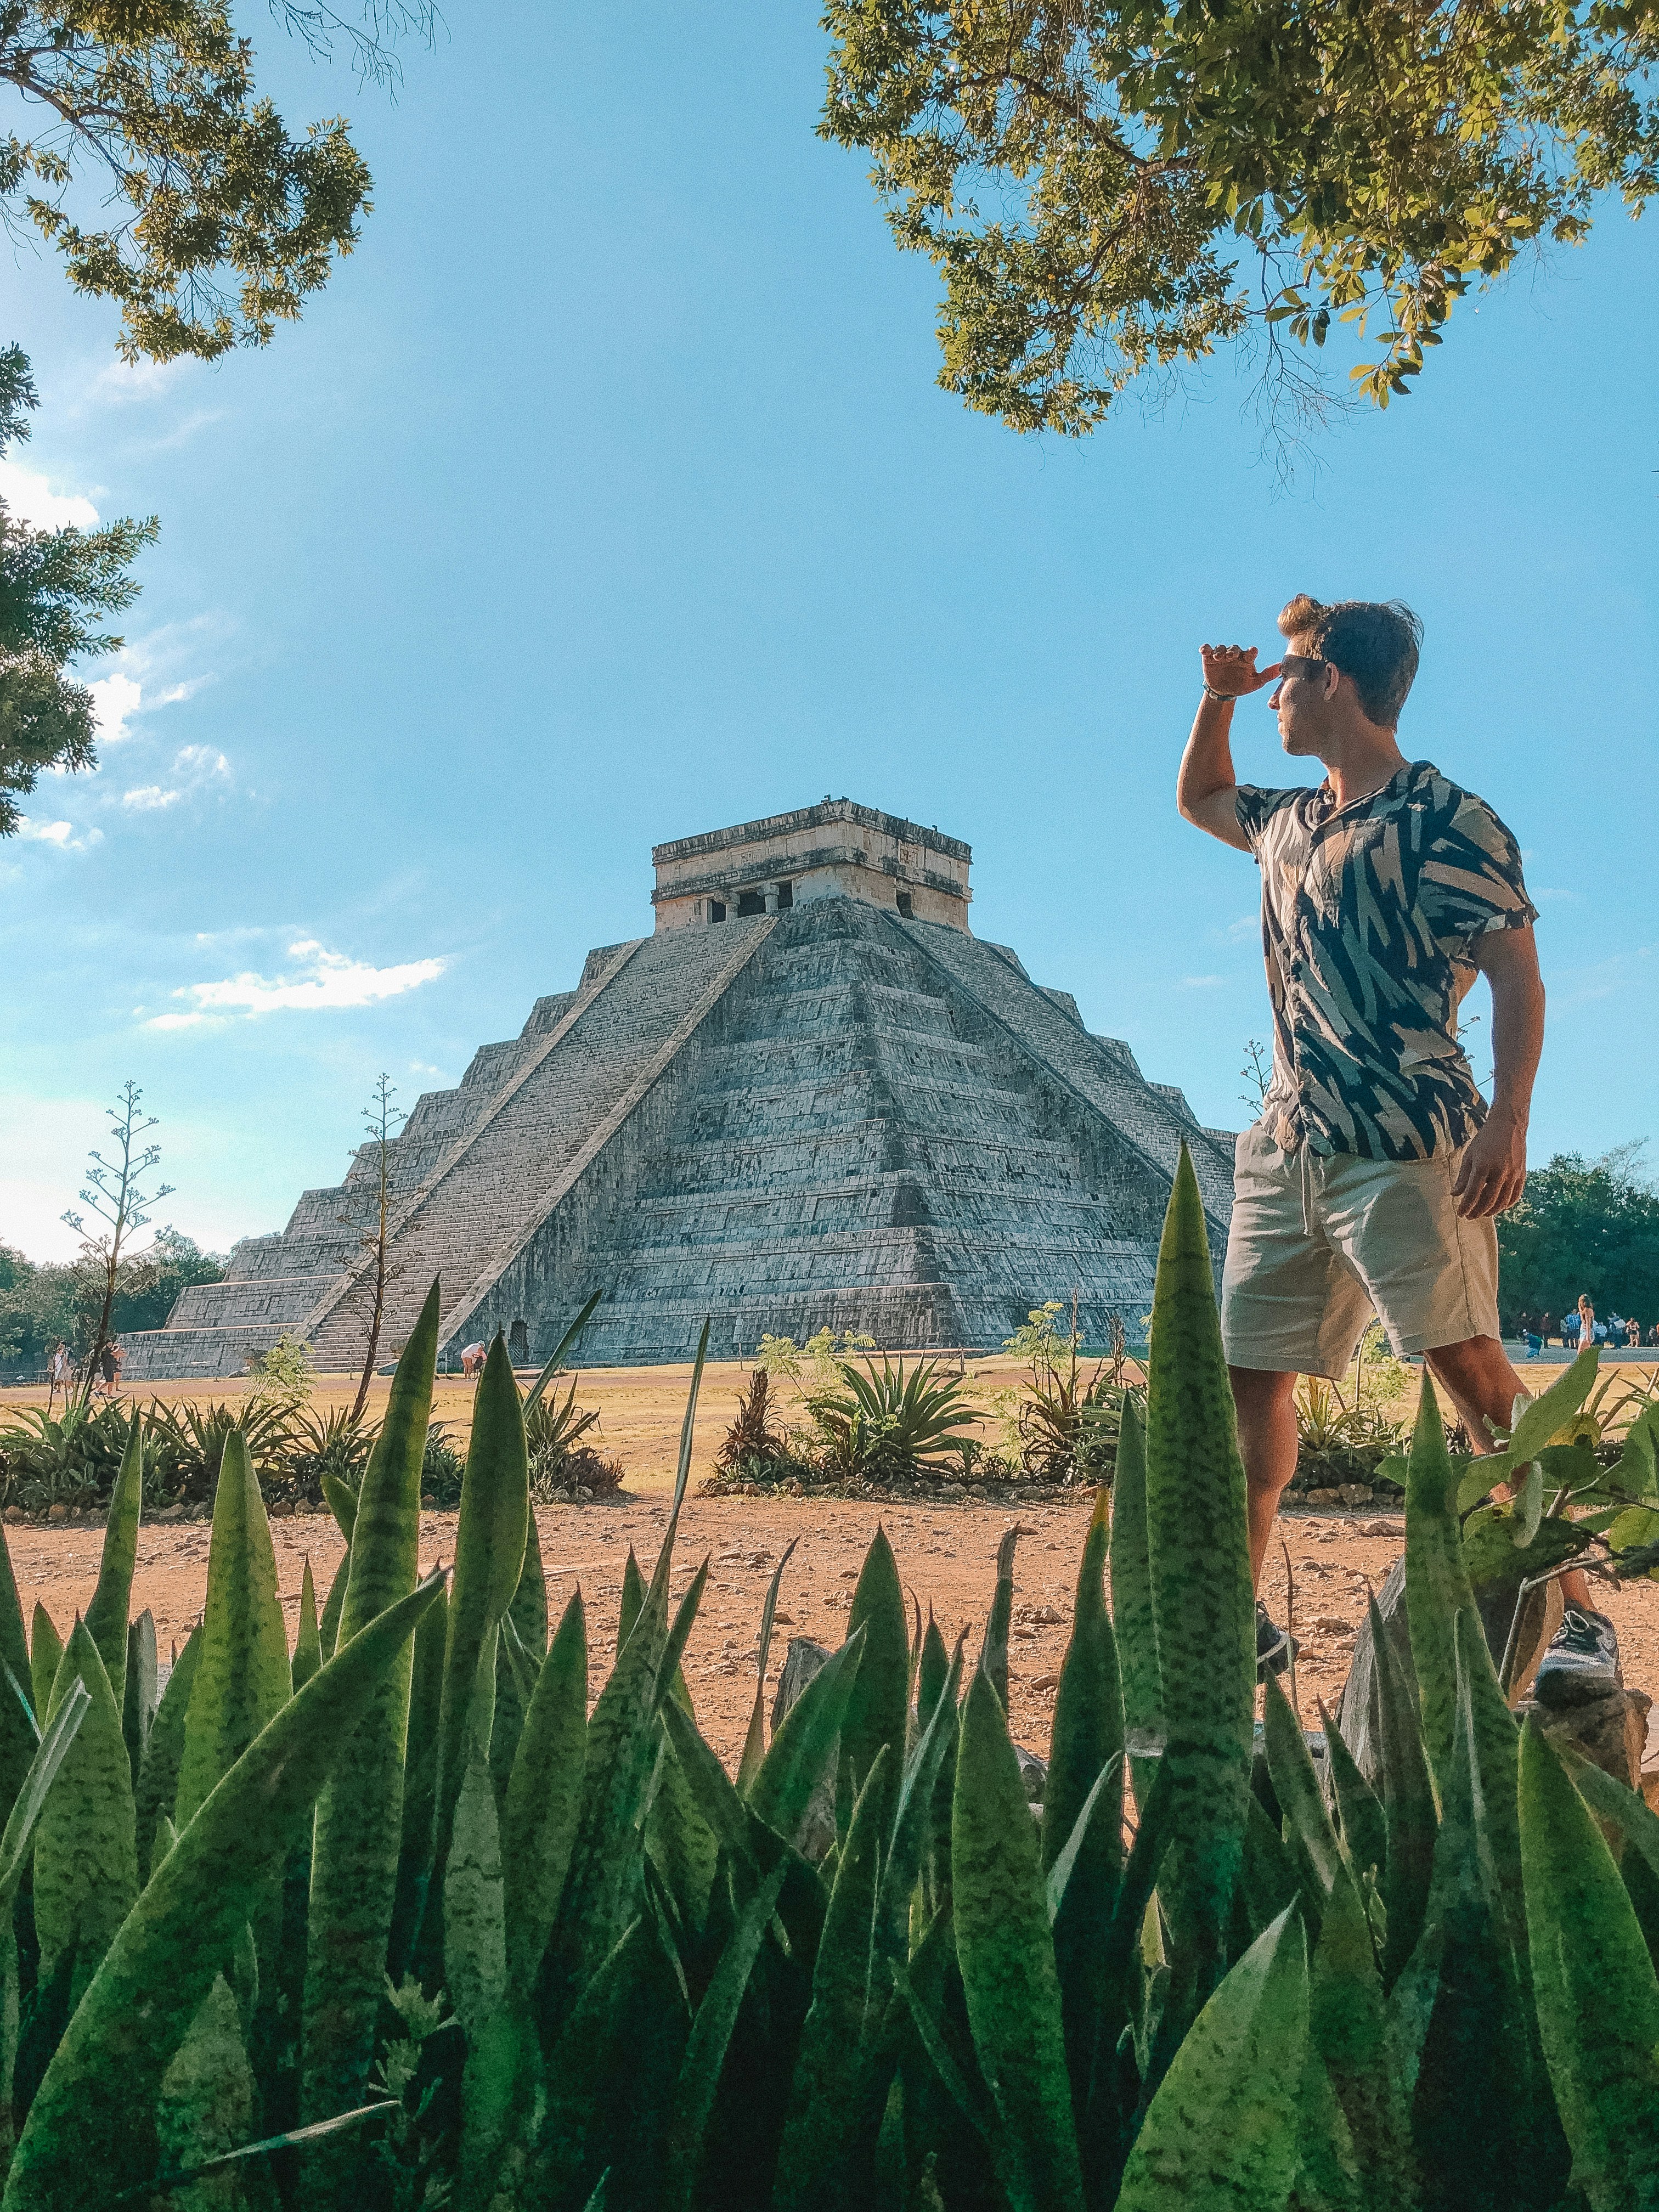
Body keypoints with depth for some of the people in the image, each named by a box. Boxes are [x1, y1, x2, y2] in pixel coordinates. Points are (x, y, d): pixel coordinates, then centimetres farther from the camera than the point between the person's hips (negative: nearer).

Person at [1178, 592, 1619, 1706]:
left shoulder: (1445, 820, -5)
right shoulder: (1292, 822, 18)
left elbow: (1518, 978, -10)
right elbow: (1198, 797, 39)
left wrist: (1509, 1120, -22)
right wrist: (1219, 698, 22)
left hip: (1406, 1146, -8)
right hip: (1287, 1148, 8)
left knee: (1471, 1367, -14)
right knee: (1246, 1371, 7)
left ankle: (1581, 1620, -5)